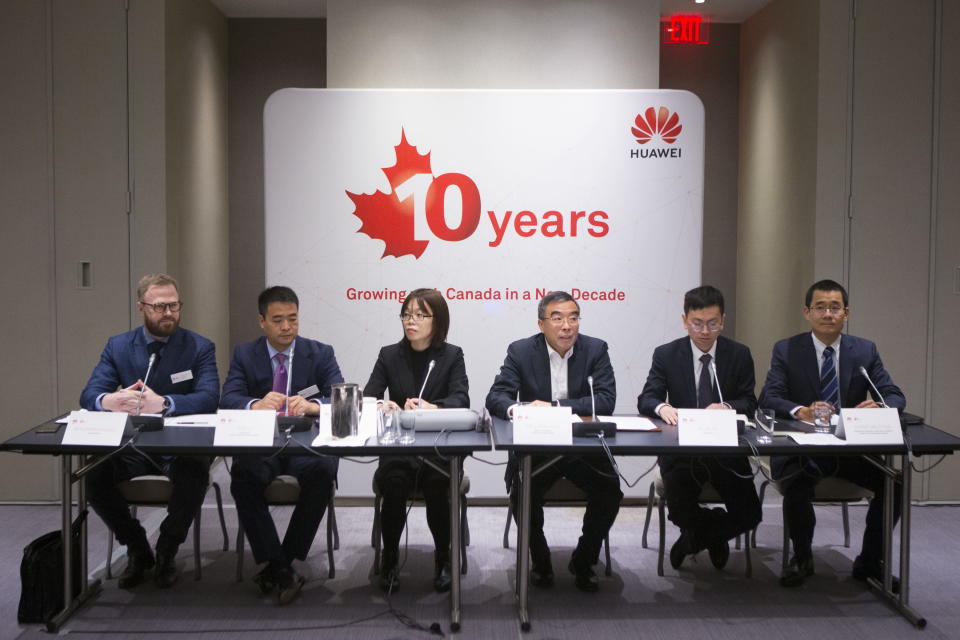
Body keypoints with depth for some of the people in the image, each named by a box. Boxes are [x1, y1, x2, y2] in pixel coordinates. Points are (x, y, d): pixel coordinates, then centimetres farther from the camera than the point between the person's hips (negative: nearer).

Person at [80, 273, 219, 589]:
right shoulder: (117, 346, 7)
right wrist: (107, 401, -29)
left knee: (194, 477, -33)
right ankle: (136, 549, 4)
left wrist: (163, 403, -33)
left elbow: (209, 398, -15)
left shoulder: (200, 347, -1)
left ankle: (167, 551, -3)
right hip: (132, 445, 3)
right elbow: (89, 394, -2)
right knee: (95, 479, -24)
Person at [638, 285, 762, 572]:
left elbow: (750, 402, 1)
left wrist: (727, 407, -22)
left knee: (749, 515, -14)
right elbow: (646, 399, -4)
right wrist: (661, 407, -29)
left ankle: (695, 537, 17)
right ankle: (715, 535, 14)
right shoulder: (666, 354, 0)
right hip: (680, 448, -1)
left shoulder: (739, 354, 3)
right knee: (679, 510, -23)